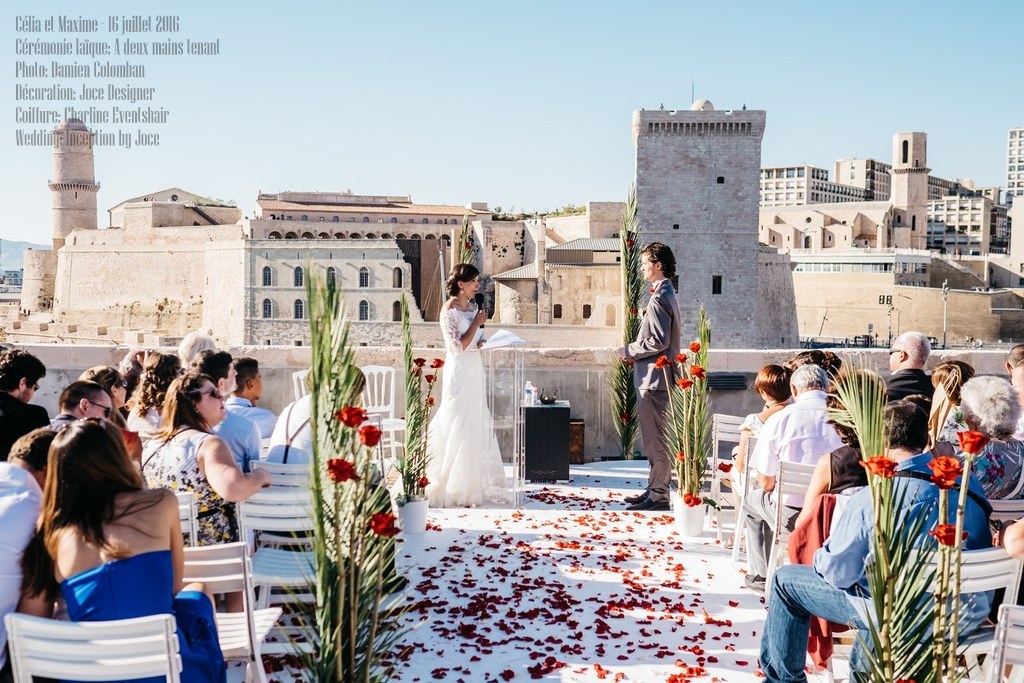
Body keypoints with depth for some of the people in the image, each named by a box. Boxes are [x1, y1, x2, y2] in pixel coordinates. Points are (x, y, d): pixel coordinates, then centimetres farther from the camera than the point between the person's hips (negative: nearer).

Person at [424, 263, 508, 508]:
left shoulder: (473, 307, 11)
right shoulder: (449, 310, -13)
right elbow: (459, 346, -18)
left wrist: (483, 342, 1)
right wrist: (477, 322, -13)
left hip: (474, 371, 8)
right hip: (459, 371, -8)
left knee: (477, 425, 11)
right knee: (458, 426, -4)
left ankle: (472, 483, 21)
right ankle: (451, 486, 6)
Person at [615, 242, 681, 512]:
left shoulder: (659, 298, -17)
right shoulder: (665, 294, 17)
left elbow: (658, 341, -23)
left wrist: (629, 351, -10)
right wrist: (635, 353, 12)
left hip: (654, 378, -11)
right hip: (654, 377, 11)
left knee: (655, 438, -5)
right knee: (654, 438, 16)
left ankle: (658, 495, 1)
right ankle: (655, 489, 24)